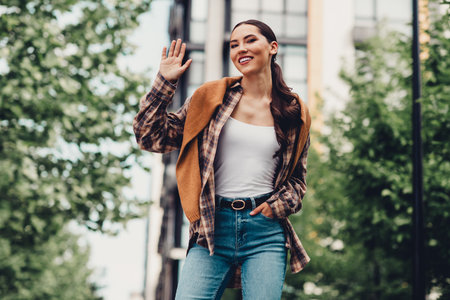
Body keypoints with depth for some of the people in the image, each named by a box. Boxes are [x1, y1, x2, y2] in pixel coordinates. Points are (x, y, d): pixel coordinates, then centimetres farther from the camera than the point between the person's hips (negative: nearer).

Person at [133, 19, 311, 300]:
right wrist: (164, 82, 2)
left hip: (265, 230, 1)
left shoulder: (295, 113, 11)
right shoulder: (212, 97, 9)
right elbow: (151, 137, 8)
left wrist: (277, 205, 2)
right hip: (213, 228, 0)